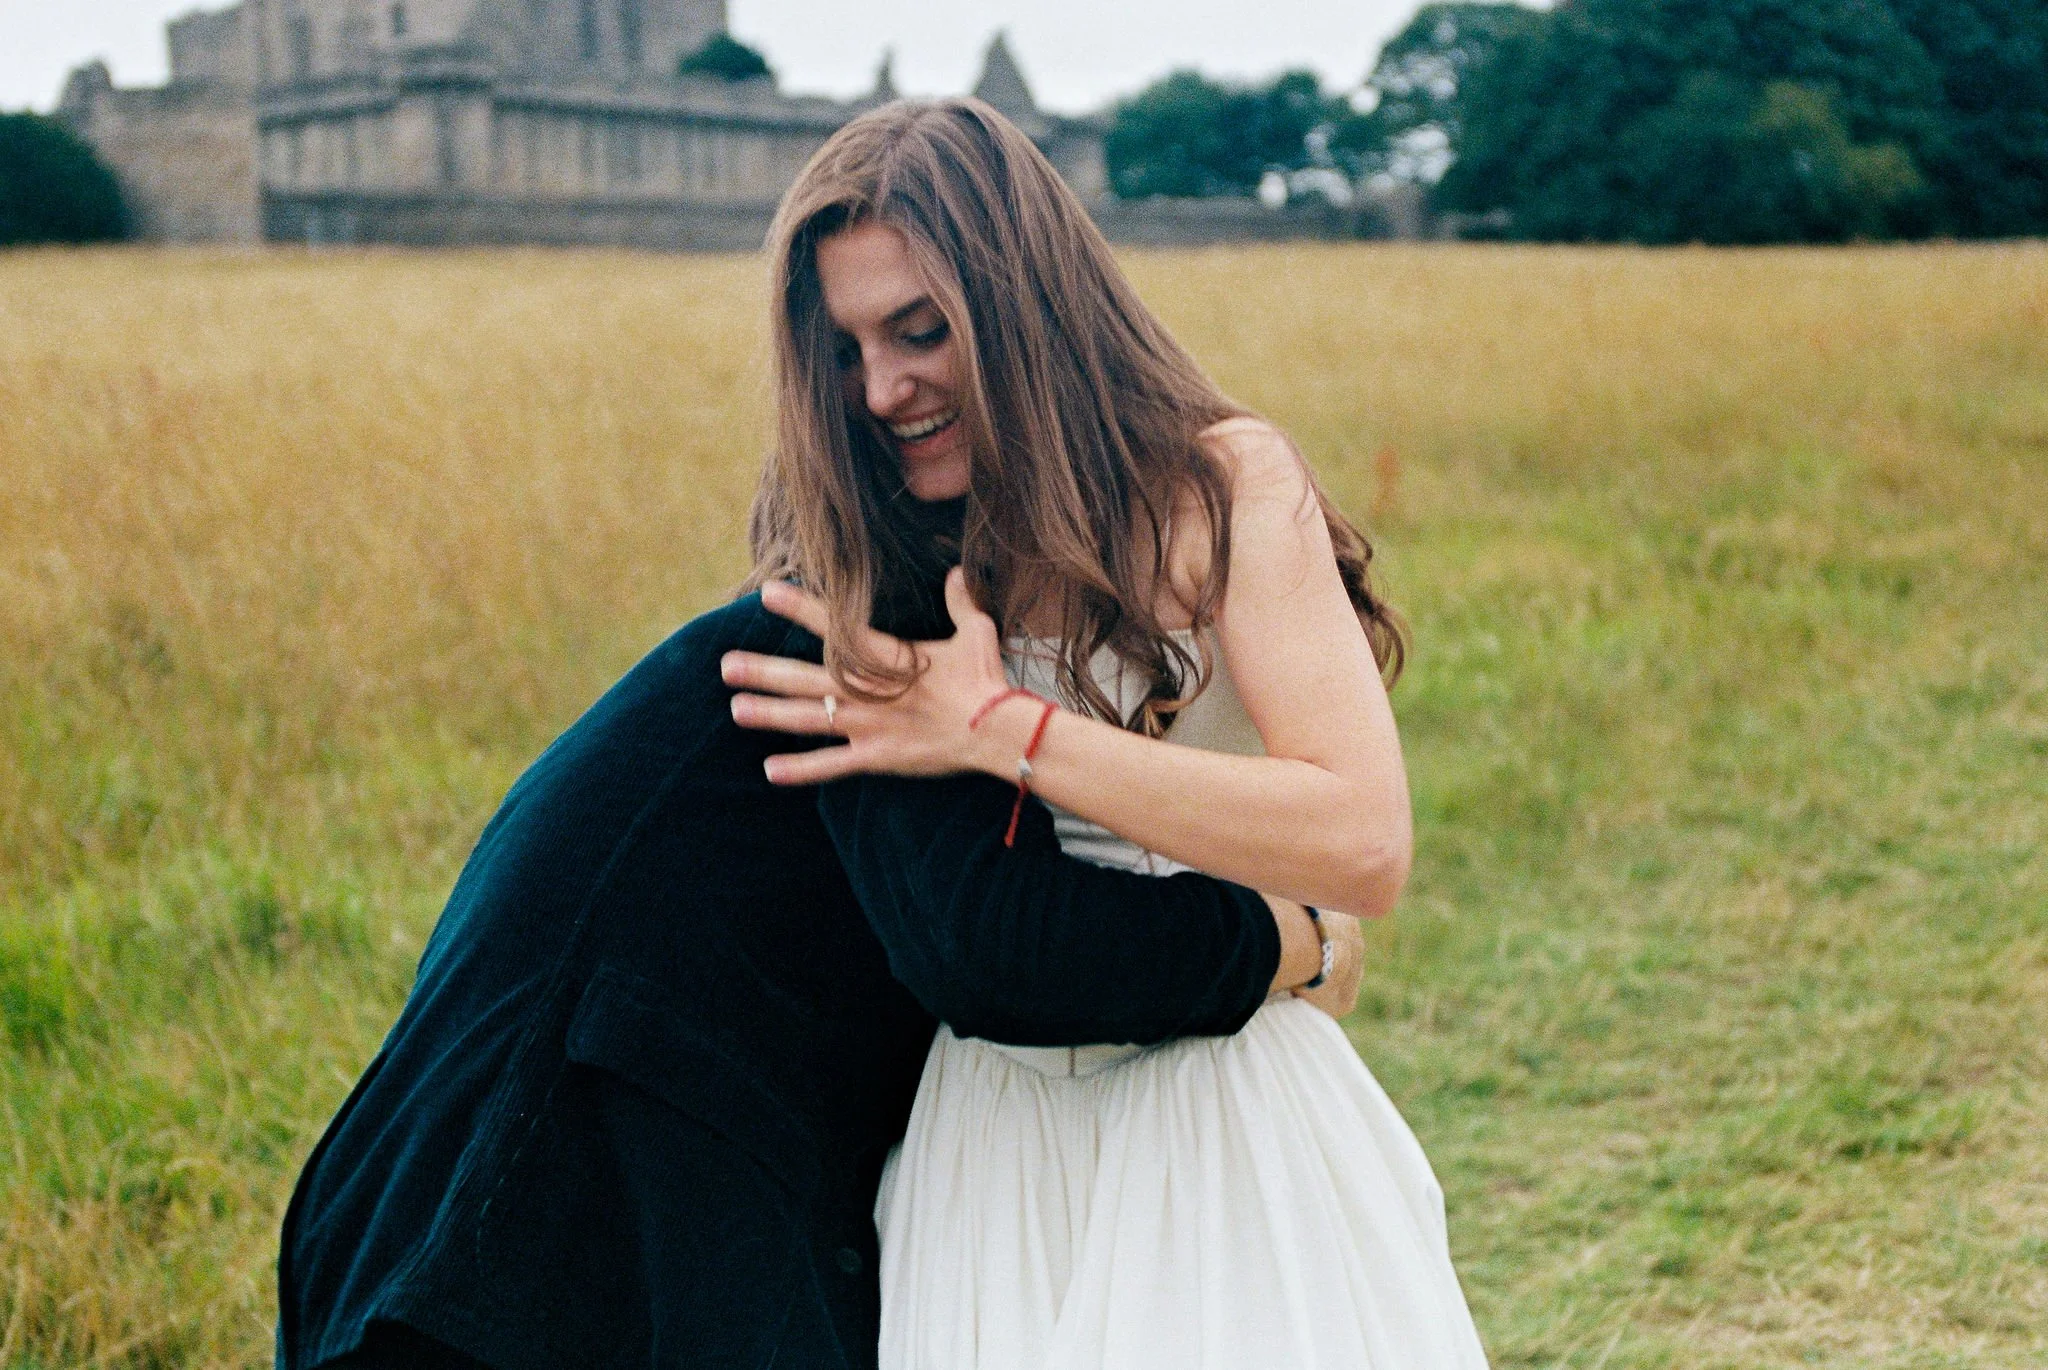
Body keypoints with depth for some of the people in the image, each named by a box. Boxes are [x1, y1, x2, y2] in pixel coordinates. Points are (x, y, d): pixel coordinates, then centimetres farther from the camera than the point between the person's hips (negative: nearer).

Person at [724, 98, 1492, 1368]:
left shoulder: (1226, 486, -8)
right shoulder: (886, 560, 6)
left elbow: (1364, 846, -20)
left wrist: (999, 728, -19)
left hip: (1225, 1113, -3)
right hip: (993, 1135, 4)